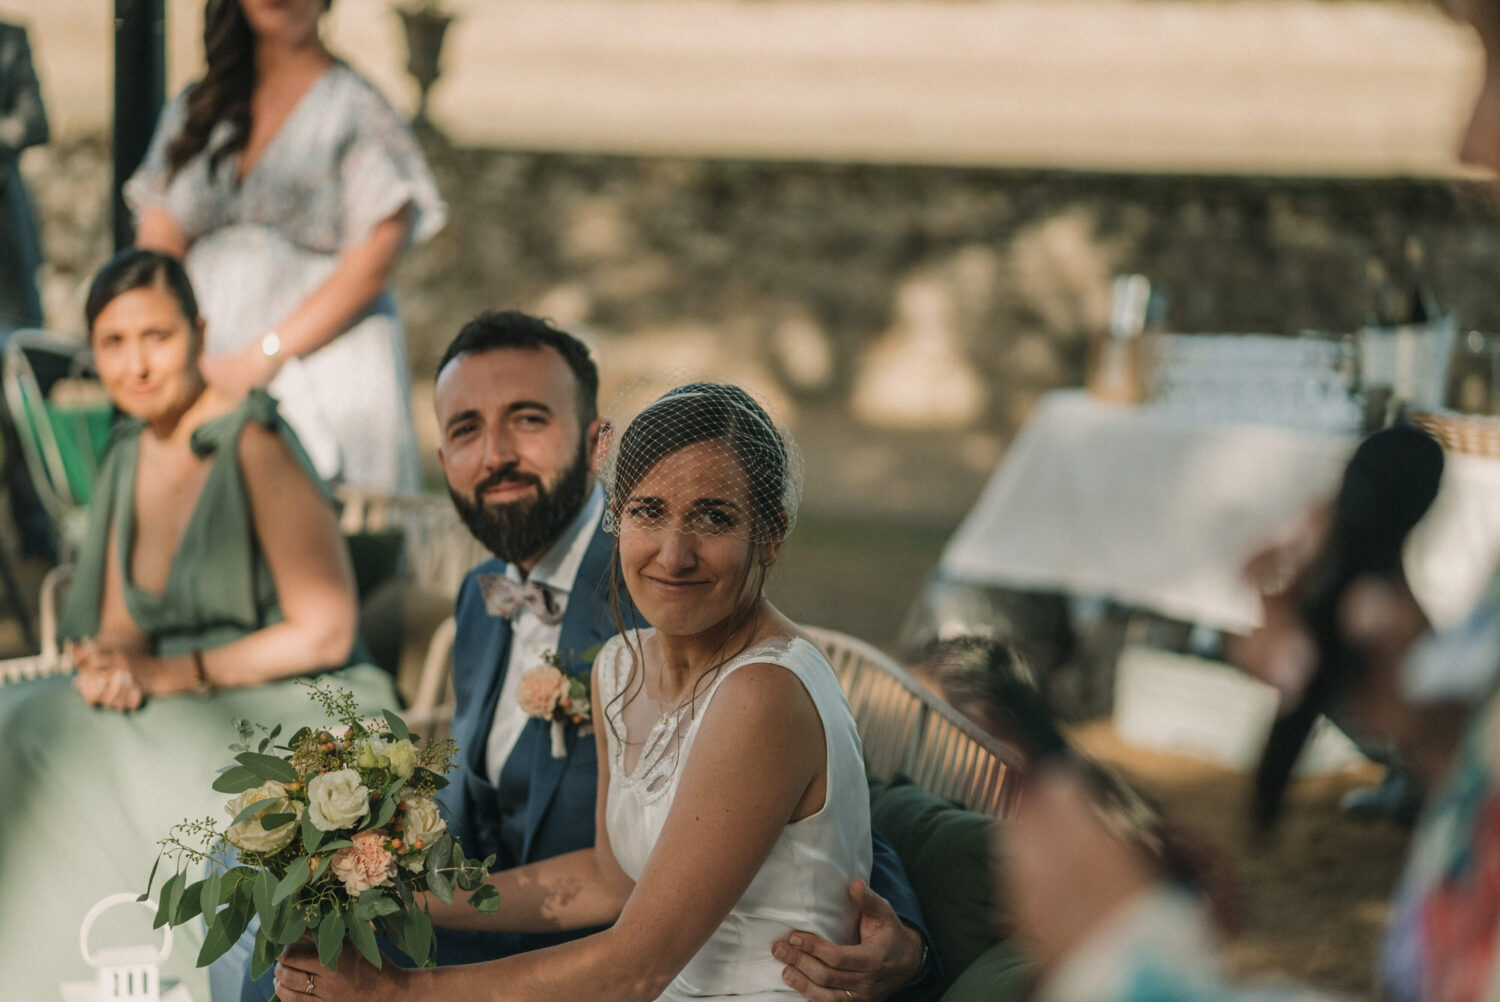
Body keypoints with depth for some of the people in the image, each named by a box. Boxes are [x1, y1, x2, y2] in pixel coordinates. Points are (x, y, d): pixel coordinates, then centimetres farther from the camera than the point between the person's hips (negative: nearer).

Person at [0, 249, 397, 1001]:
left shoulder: (254, 443, -14)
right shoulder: (131, 451, 9)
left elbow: (323, 632, -16)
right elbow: (122, 621, 13)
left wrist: (169, 673, -17)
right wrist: (110, 664, -11)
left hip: (295, 720, -7)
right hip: (187, 714, 7)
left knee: (77, 762, -26)